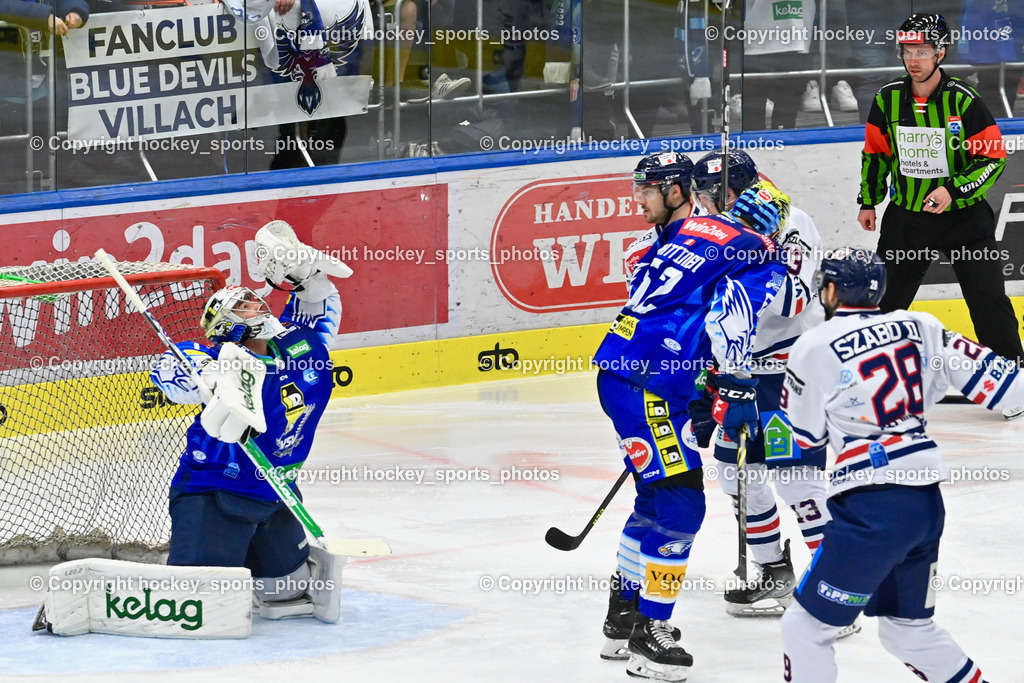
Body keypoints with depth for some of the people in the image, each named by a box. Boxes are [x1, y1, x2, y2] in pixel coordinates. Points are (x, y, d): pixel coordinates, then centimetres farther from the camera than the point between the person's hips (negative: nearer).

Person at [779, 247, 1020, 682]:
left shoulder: (814, 348, -5)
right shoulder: (918, 328, 8)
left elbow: (806, 435, 6)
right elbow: (987, 374, 7)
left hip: (871, 509, -7)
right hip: (926, 500, 7)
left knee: (806, 626, 1)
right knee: (909, 627, 23)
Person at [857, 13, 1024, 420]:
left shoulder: (964, 101, -15)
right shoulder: (888, 100, -2)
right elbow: (875, 154, 12)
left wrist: (953, 190, -23)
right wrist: (868, 201, 13)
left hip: (963, 217, -3)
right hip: (907, 217, 3)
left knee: (988, 300, -8)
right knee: (892, 299, 11)